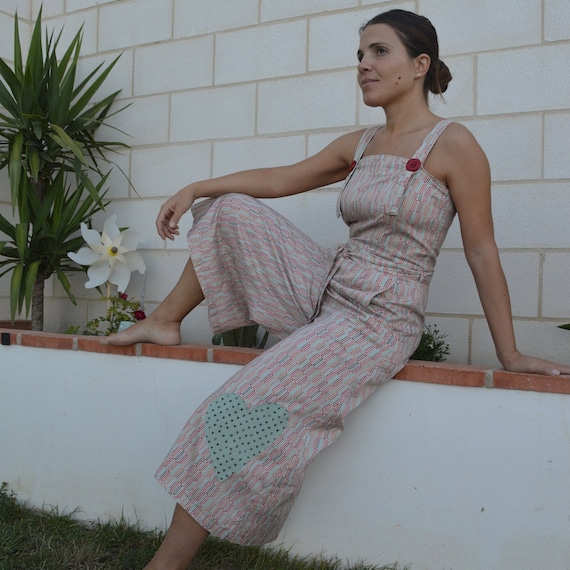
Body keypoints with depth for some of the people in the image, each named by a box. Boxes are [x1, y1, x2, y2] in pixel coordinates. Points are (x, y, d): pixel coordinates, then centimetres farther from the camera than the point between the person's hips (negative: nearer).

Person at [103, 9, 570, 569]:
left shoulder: (452, 144, -11)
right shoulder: (358, 145, 10)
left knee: (241, 411, -18)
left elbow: (482, 252, -10)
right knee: (232, 210, 6)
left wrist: (509, 354, -6)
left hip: (379, 321, -7)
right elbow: (282, 178, 16)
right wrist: (195, 189, 9)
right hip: (325, 290, 8)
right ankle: (166, 321, 16)